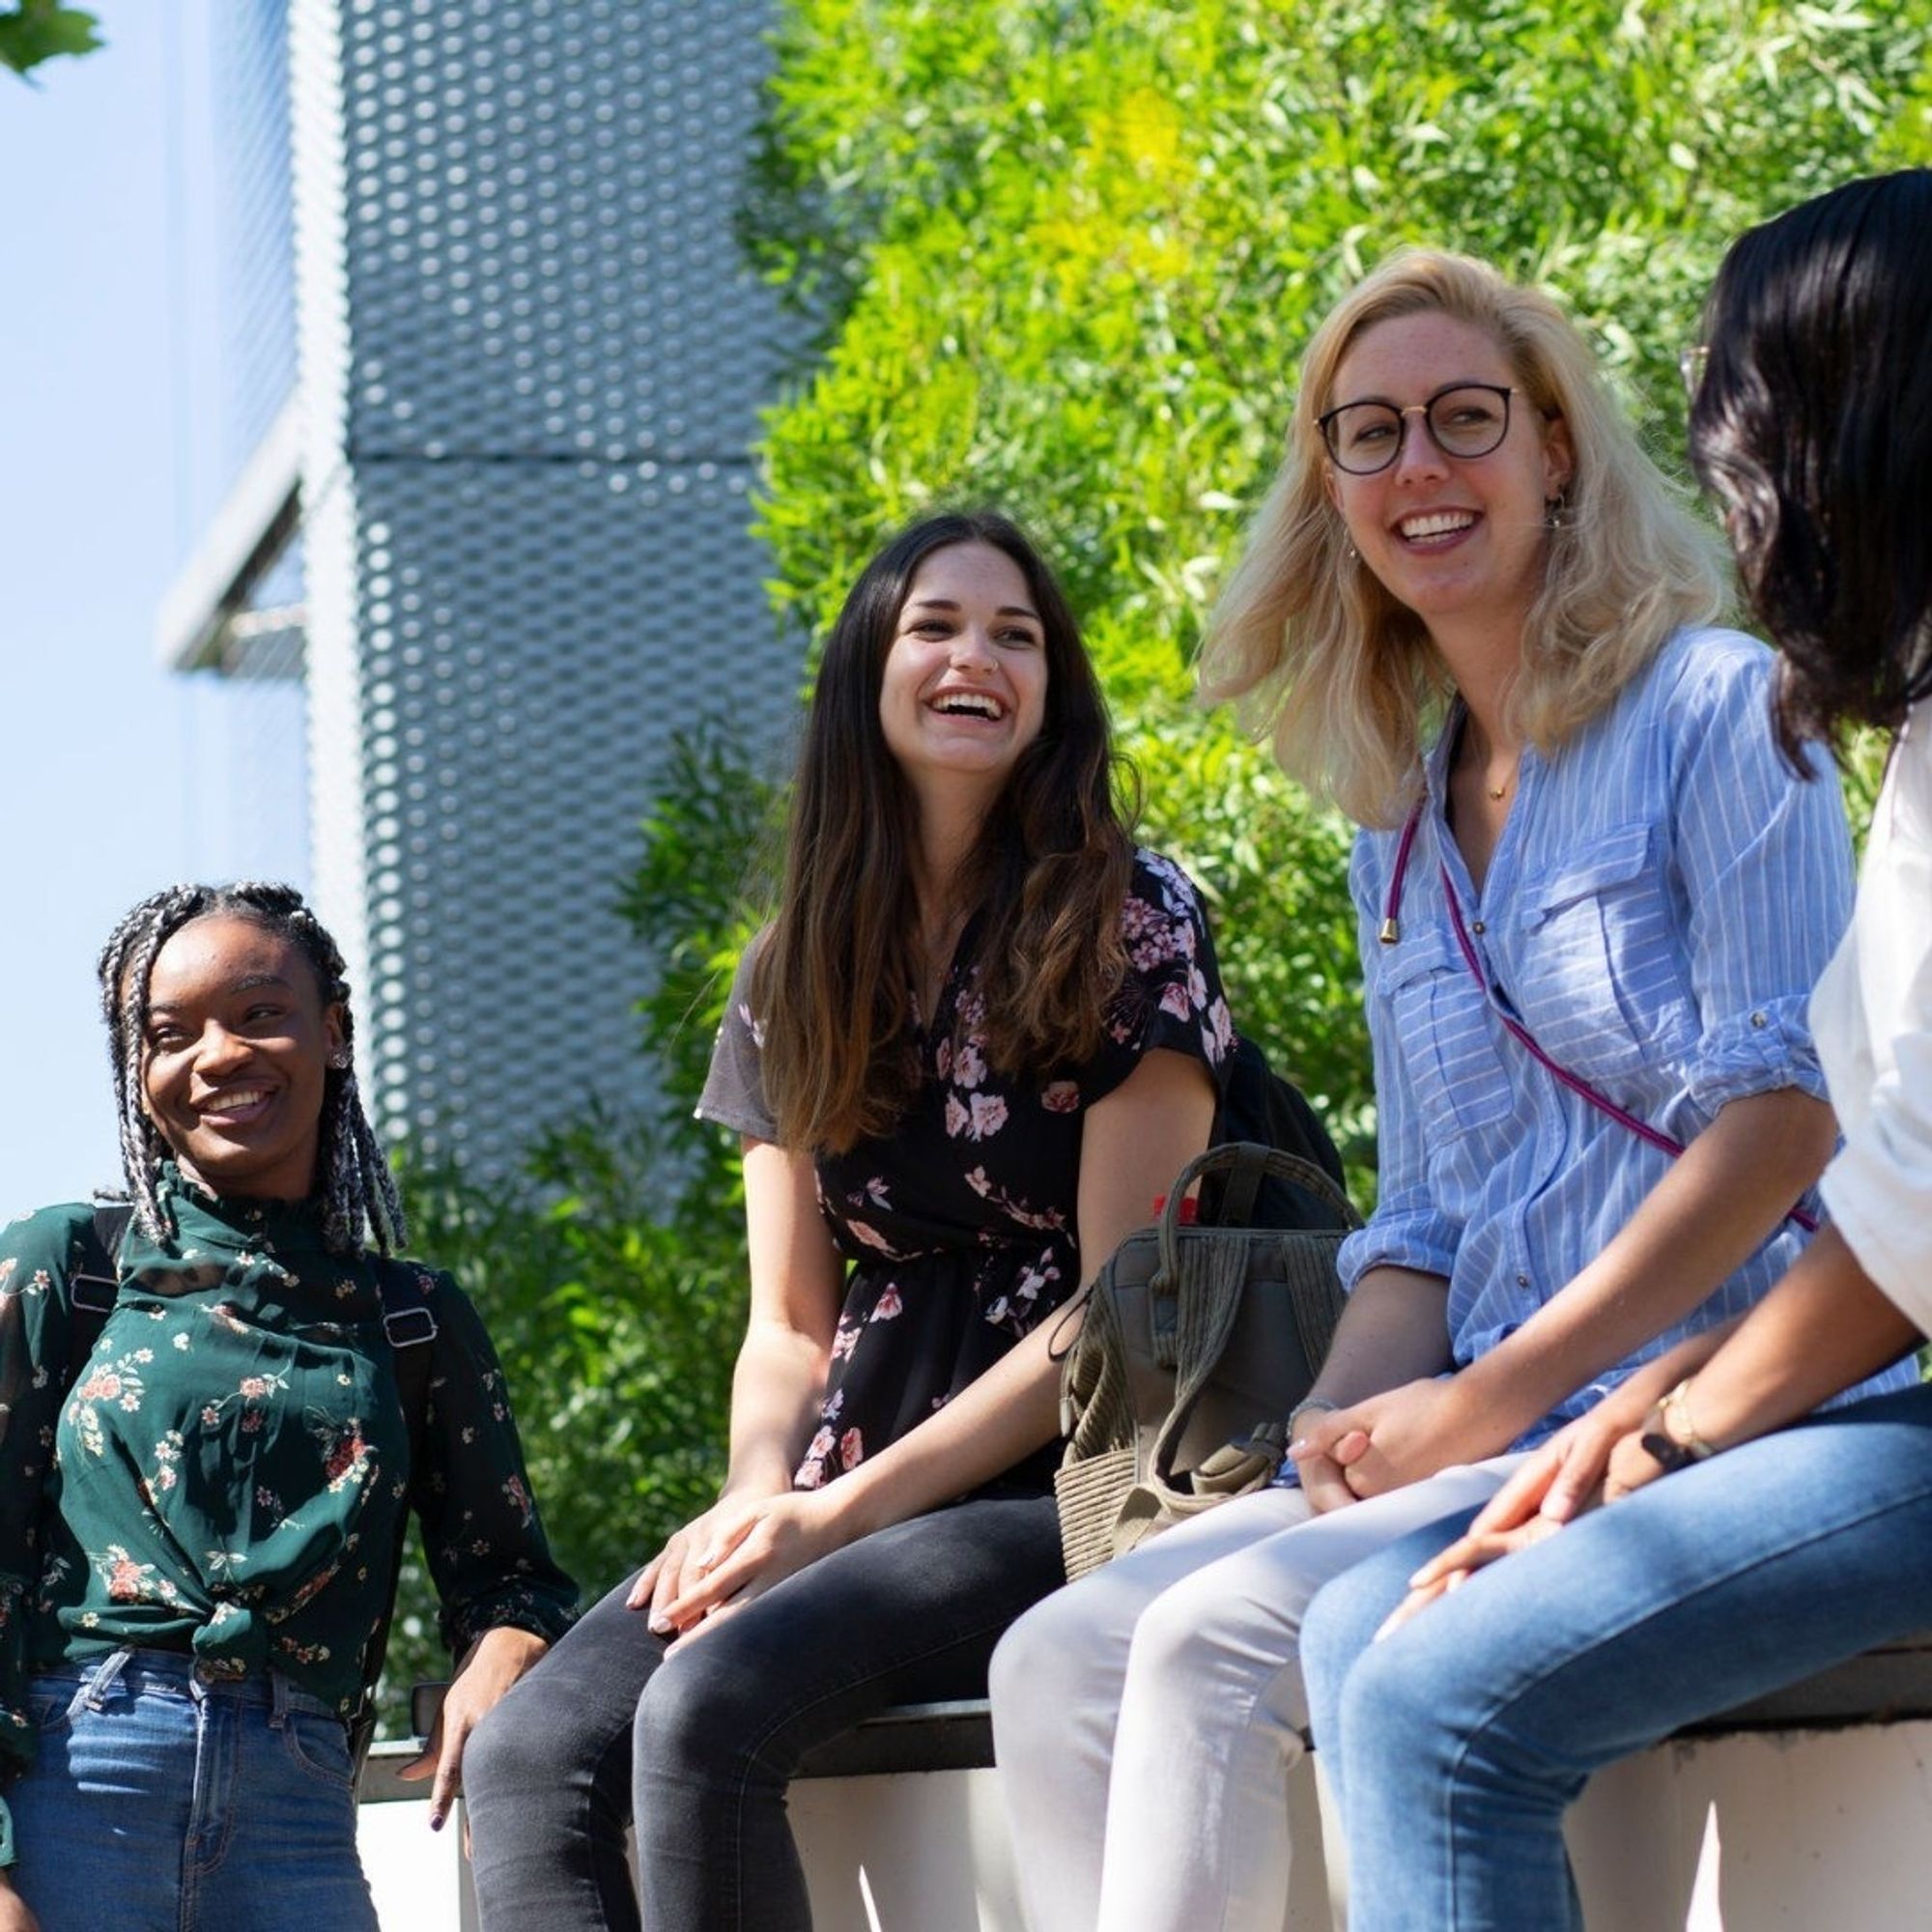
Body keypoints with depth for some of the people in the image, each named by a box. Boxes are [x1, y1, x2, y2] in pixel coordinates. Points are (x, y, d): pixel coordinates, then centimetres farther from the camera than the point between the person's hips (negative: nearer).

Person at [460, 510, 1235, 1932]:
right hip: (836, 1511, 5)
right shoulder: (798, 975, 16)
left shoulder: (1131, 922, -1)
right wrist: (757, 1503, -8)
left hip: (1054, 1495, -5)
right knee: (525, 1757, -22)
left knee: (709, 1706, -32)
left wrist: (842, 1511, -13)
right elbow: (789, 1327, 15)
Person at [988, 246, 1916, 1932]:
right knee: (1056, 1661, -12)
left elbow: (1789, 1114, -11)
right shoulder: (1398, 838, 20)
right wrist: (1338, 1425, -4)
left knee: (1209, 1642, -26)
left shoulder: (1714, 707, -2)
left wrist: (1500, 1394, -15)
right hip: (1491, 1438, 7)